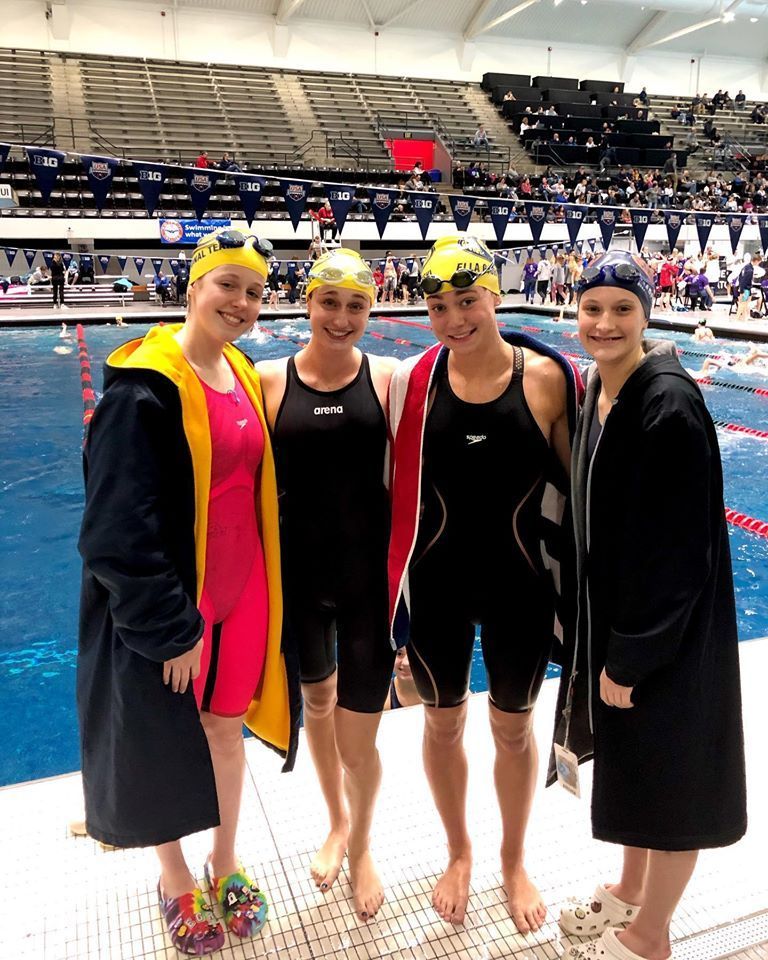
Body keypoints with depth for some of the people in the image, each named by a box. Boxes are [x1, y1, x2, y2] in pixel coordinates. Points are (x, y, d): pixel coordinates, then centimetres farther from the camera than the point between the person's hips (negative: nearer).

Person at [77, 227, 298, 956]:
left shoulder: (244, 377, 4)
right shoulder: (145, 385, -19)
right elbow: (119, 528, -21)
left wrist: (267, 585, 11)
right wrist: (170, 626, -18)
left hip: (242, 593, 6)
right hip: (168, 604, -6)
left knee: (226, 728, 20)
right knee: (163, 744, 15)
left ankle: (224, 862, 42)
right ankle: (175, 876, 40)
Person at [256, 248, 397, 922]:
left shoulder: (387, 377, -5)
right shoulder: (270, 379, -4)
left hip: (369, 571, -1)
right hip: (296, 569, 2)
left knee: (358, 740, 3)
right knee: (316, 701, 23)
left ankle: (361, 845, 36)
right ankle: (336, 820, 51)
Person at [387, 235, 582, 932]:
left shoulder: (547, 377, -10)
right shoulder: (412, 382, -7)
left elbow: (577, 486, -2)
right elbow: (400, 493, 0)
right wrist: (397, 586, 3)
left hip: (519, 585, -1)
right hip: (436, 585, 1)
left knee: (514, 728, 17)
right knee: (443, 722, 18)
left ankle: (514, 860, 45)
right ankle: (459, 853, 46)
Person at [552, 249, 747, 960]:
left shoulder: (671, 404, -23)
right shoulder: (598, 389, 3)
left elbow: (677, 550, -22)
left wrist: (631, 657, -17)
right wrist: (605, 644, 13)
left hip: (667, 635, -8)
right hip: (610, 613, 8)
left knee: (667, 778, 12)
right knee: (629, 766, 24)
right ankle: (631, 890, 47)